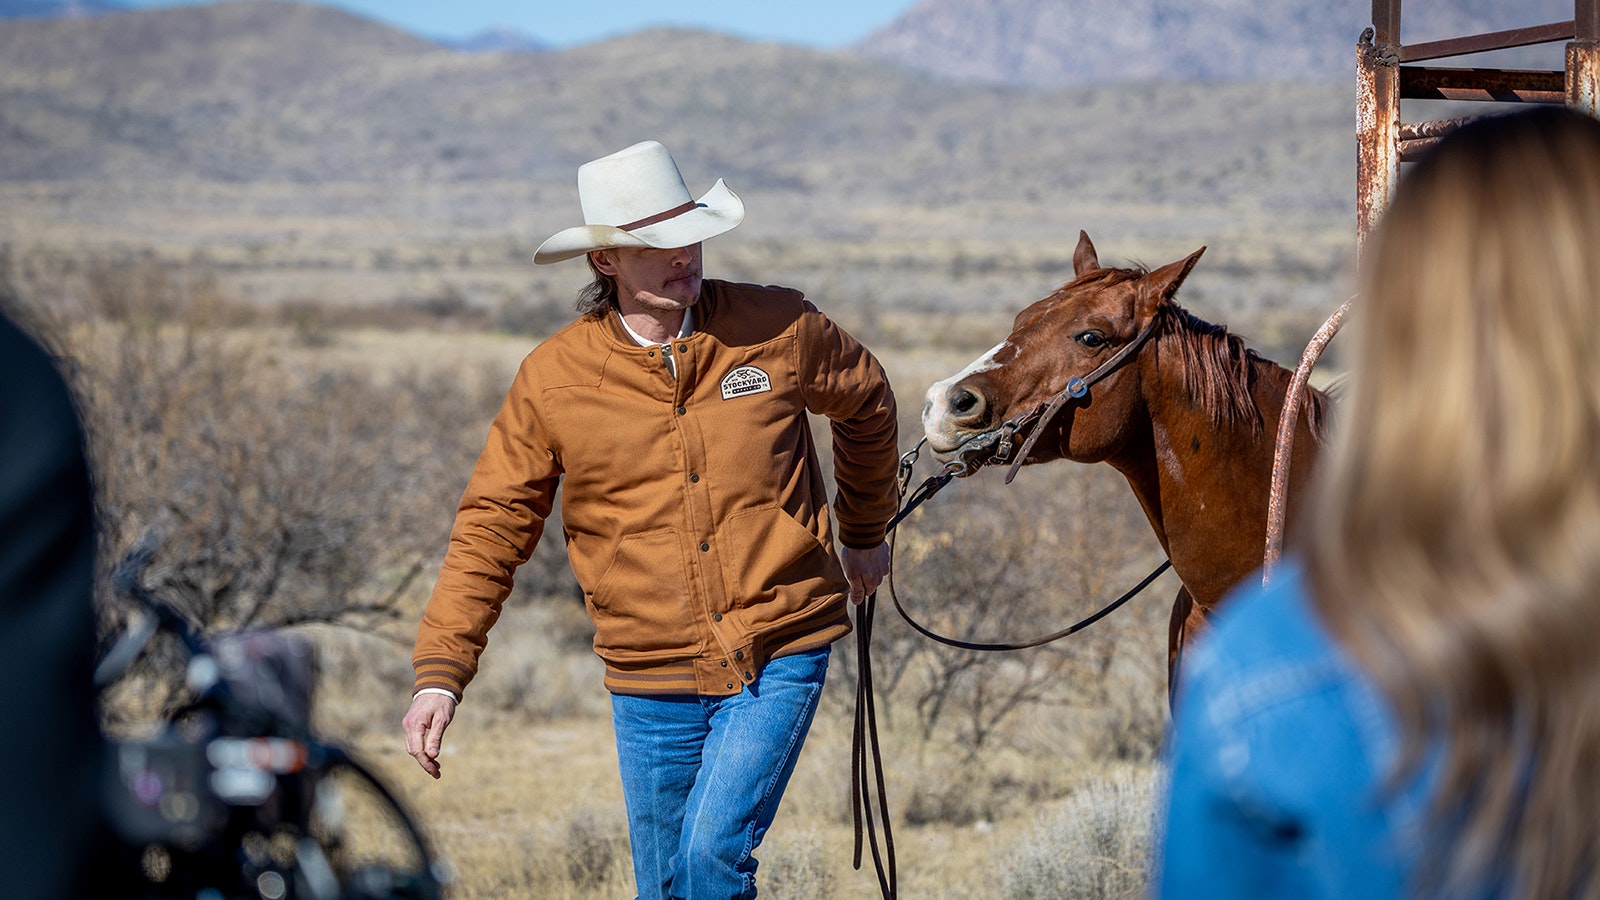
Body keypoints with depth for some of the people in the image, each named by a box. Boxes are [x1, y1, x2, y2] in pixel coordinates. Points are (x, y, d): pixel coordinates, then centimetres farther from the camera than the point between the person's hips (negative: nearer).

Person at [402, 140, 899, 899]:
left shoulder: (781, 330, -5)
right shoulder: (554, 378, -5)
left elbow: (867, 404, 16)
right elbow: (492, 523, -3)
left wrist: (866, 534, 27)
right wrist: (440, 672, -12)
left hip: (778, 660, -1)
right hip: (650, 679, 2)